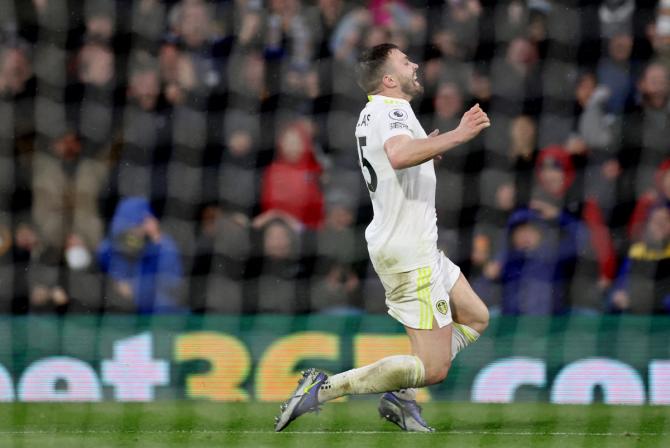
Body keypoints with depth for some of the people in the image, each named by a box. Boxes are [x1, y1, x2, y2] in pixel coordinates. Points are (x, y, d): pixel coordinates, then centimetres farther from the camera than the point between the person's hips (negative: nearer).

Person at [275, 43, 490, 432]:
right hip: (409, 256, -11)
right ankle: (323, 389, -11)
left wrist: (431, 148, 26)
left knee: (476, 319, 23)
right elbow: (399, 154, -42)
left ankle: (399, 394, 14)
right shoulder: (392, 110, -17)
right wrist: (457, 135, -36)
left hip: (417, 248, 11)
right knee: (433, 369, -10)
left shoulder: (374, 113, 14)